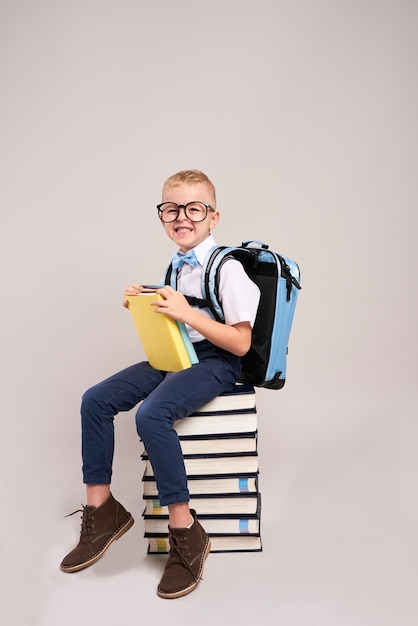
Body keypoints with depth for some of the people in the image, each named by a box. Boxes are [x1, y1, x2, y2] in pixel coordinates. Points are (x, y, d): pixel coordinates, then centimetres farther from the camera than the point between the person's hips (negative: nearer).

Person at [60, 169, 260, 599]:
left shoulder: (228, 268, -14)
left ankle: (185, 534, -16)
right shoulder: (176, 265, 10)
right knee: (95, 400, -6)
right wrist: (147, 306, 2)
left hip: (215, 362, -8)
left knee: (151, 414, -32)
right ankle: (101, 509, 8)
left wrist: (185, 313, -25)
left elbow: (241, 344, -17)